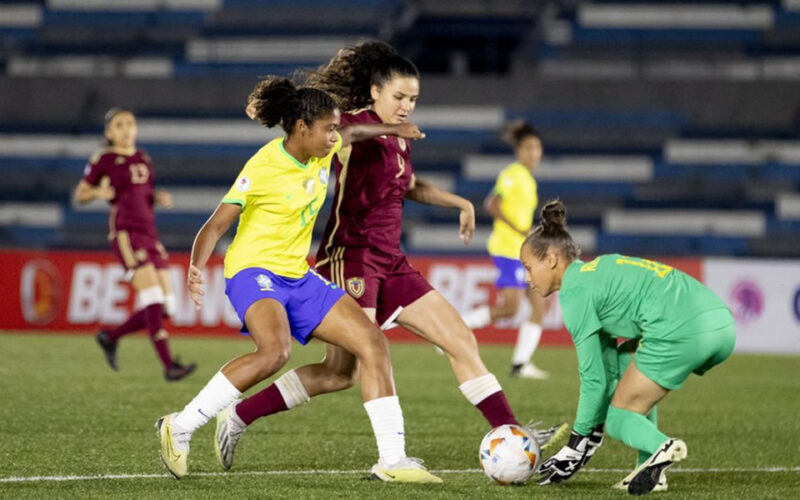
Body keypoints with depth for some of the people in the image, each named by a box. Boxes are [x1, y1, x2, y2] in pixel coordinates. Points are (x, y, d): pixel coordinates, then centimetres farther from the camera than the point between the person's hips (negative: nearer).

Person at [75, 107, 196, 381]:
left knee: (165, 307, 0)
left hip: (149, 233, 7)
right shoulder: (103, 160, 2)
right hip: (125, 233, -7)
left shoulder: (143, 159, 19)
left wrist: (160, 197, 8)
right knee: (153, 299, -19)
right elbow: (79, 195, 6)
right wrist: (98, 192, -15)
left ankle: (111, 337, 19)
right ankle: (169, 366, -21)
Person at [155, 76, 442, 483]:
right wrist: (197, 267, -36)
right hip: (254, 270, -9)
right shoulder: (264, 167, -19)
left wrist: (392, 129, 24)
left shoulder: (322, 151, 3)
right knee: (275, 350, -36)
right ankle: (179, 428, -23)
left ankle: (392, 459, 1)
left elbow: (350, 134, 29)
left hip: (298, 277, 9)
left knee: (372, 343, -1)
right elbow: (217, 224, -20)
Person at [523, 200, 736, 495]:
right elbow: (607, 367, 32)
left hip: (682, 332, -9)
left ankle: (661, 447, -24)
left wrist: (580, 442, 13)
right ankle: (651, 468, 15)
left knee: (619, 418, 7)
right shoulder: (600, 268, 30)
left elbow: (594, 379, 4)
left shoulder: (575, 291, 4)